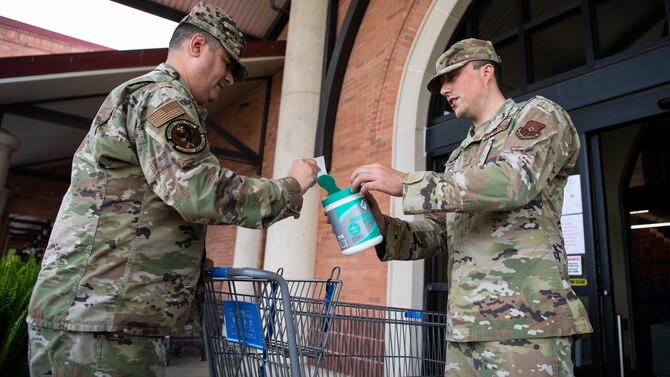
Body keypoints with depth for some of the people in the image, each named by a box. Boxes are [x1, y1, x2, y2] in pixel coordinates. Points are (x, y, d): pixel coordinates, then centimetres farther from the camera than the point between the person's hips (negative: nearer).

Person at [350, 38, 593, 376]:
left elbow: (514, 182, -19)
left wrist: (405, 183, -18)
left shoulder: (538, 115, 3)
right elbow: (434, 236, 15)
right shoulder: (459, 159, 21)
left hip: (524, 322, -6)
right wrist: (382, 227, -5)